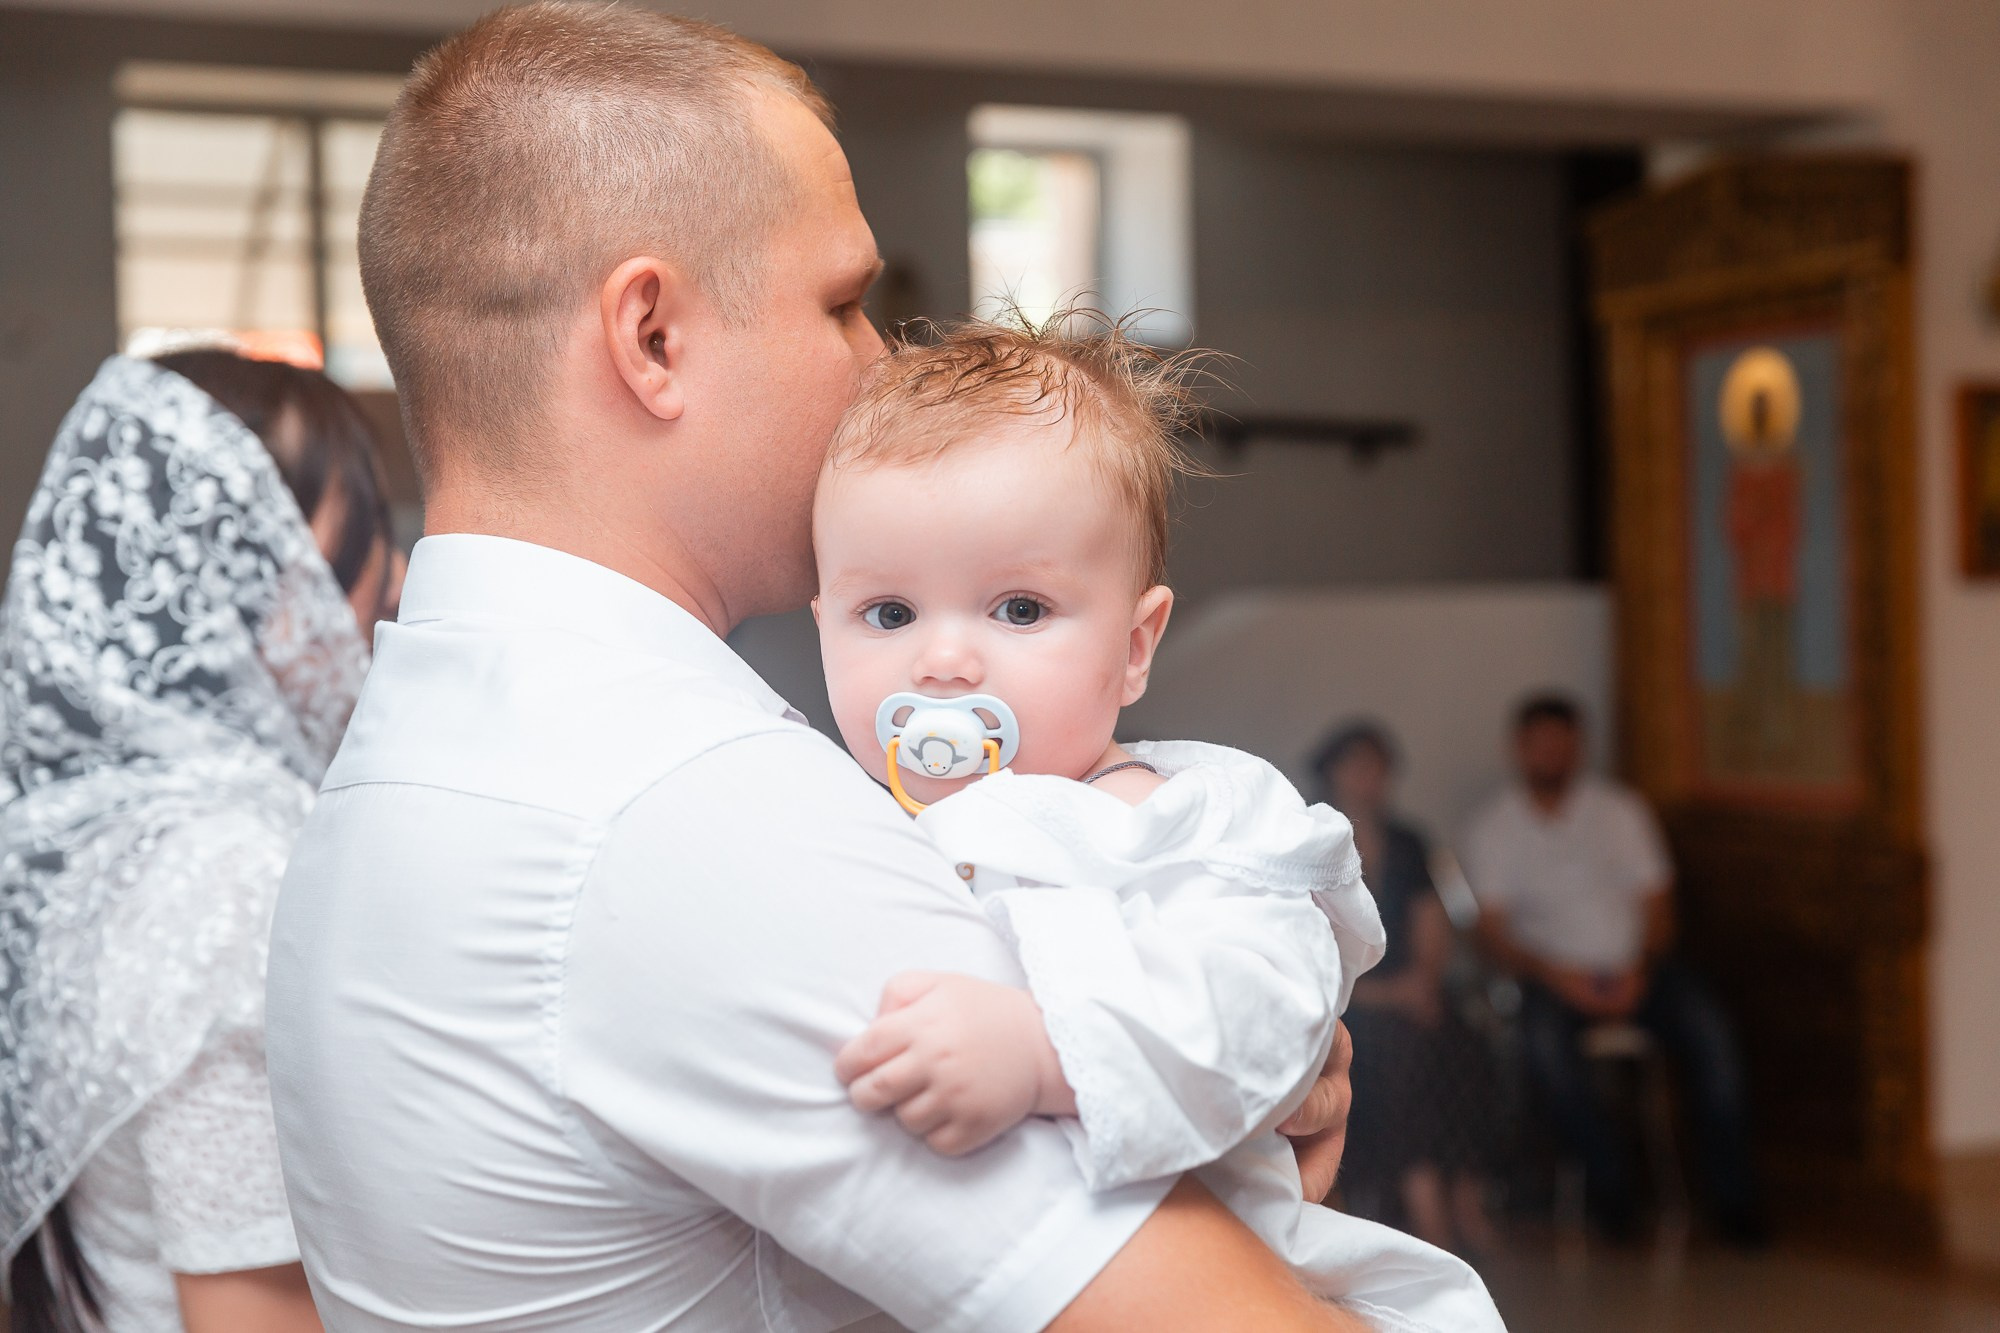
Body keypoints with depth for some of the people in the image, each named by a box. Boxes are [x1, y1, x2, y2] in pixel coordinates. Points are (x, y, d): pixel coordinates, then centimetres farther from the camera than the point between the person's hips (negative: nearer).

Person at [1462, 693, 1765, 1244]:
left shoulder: (1620, 810, 8)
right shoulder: (1493, 830, 4)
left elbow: (1656, 904, 5)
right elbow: (1494, 931, -2)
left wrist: (1639, 970, -15)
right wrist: (1555, 975, -20)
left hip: (1634, 967, 2)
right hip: (1555, 975, -1)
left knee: (1709, 1028, -26)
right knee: (1544, 1039, -35)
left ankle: (1732, 1193, -17)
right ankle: (1610, 1178, -19)